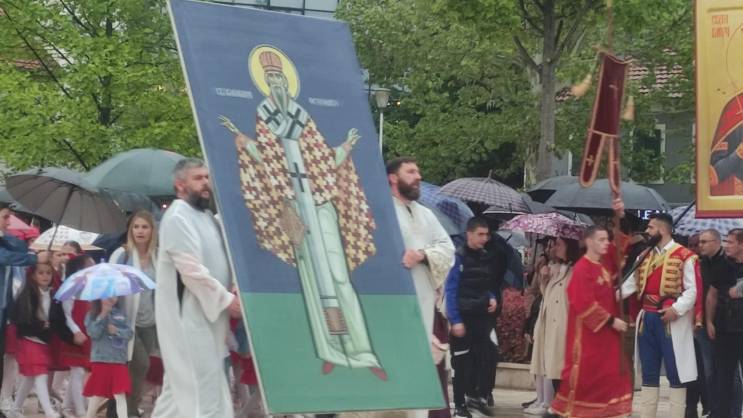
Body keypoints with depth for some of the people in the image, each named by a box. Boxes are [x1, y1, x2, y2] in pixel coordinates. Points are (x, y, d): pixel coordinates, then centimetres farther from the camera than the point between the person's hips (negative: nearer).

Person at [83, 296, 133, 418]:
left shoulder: (121, 313, 9)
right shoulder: (92, 315, 0)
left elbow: (130, 333, 4)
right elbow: (93, 333, -15)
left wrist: (117, 331, -14)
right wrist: (103, 315, -19)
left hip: (119, 360, 2)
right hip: (100, 360, -2)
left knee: (120, 395, -5)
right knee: (98, 393, 7)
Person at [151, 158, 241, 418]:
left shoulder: (206, 216, 15)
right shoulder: (178, 217, -14)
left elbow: (216, 263, 21)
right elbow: (192, 271, -21)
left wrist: (234, 288, 1)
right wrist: (226, 299, -16)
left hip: (205, 313, 9)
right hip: (188, 316, -9)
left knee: (182, 386, 13)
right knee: (200, 388, -8)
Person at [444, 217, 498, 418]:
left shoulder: (487, 258, 8)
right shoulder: (459, 257, -10)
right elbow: (450, 291, -13)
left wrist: (493, 298, 0)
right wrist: (455, 320, -18)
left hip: (482, 317, 5)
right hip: (462, 318, -5)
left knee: (486, 357, -1)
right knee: (461, 362, 2)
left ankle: (477, 396, 15)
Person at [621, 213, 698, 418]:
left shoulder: (684, 256, -6)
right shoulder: (645, 256, 15)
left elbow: (692, 290, -10)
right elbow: (631, 284, 15)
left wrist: (677, 309, -20)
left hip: (671, 321, -7)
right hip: (647, 319, 7)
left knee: (675, 372, -2)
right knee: (649, 373, 11)